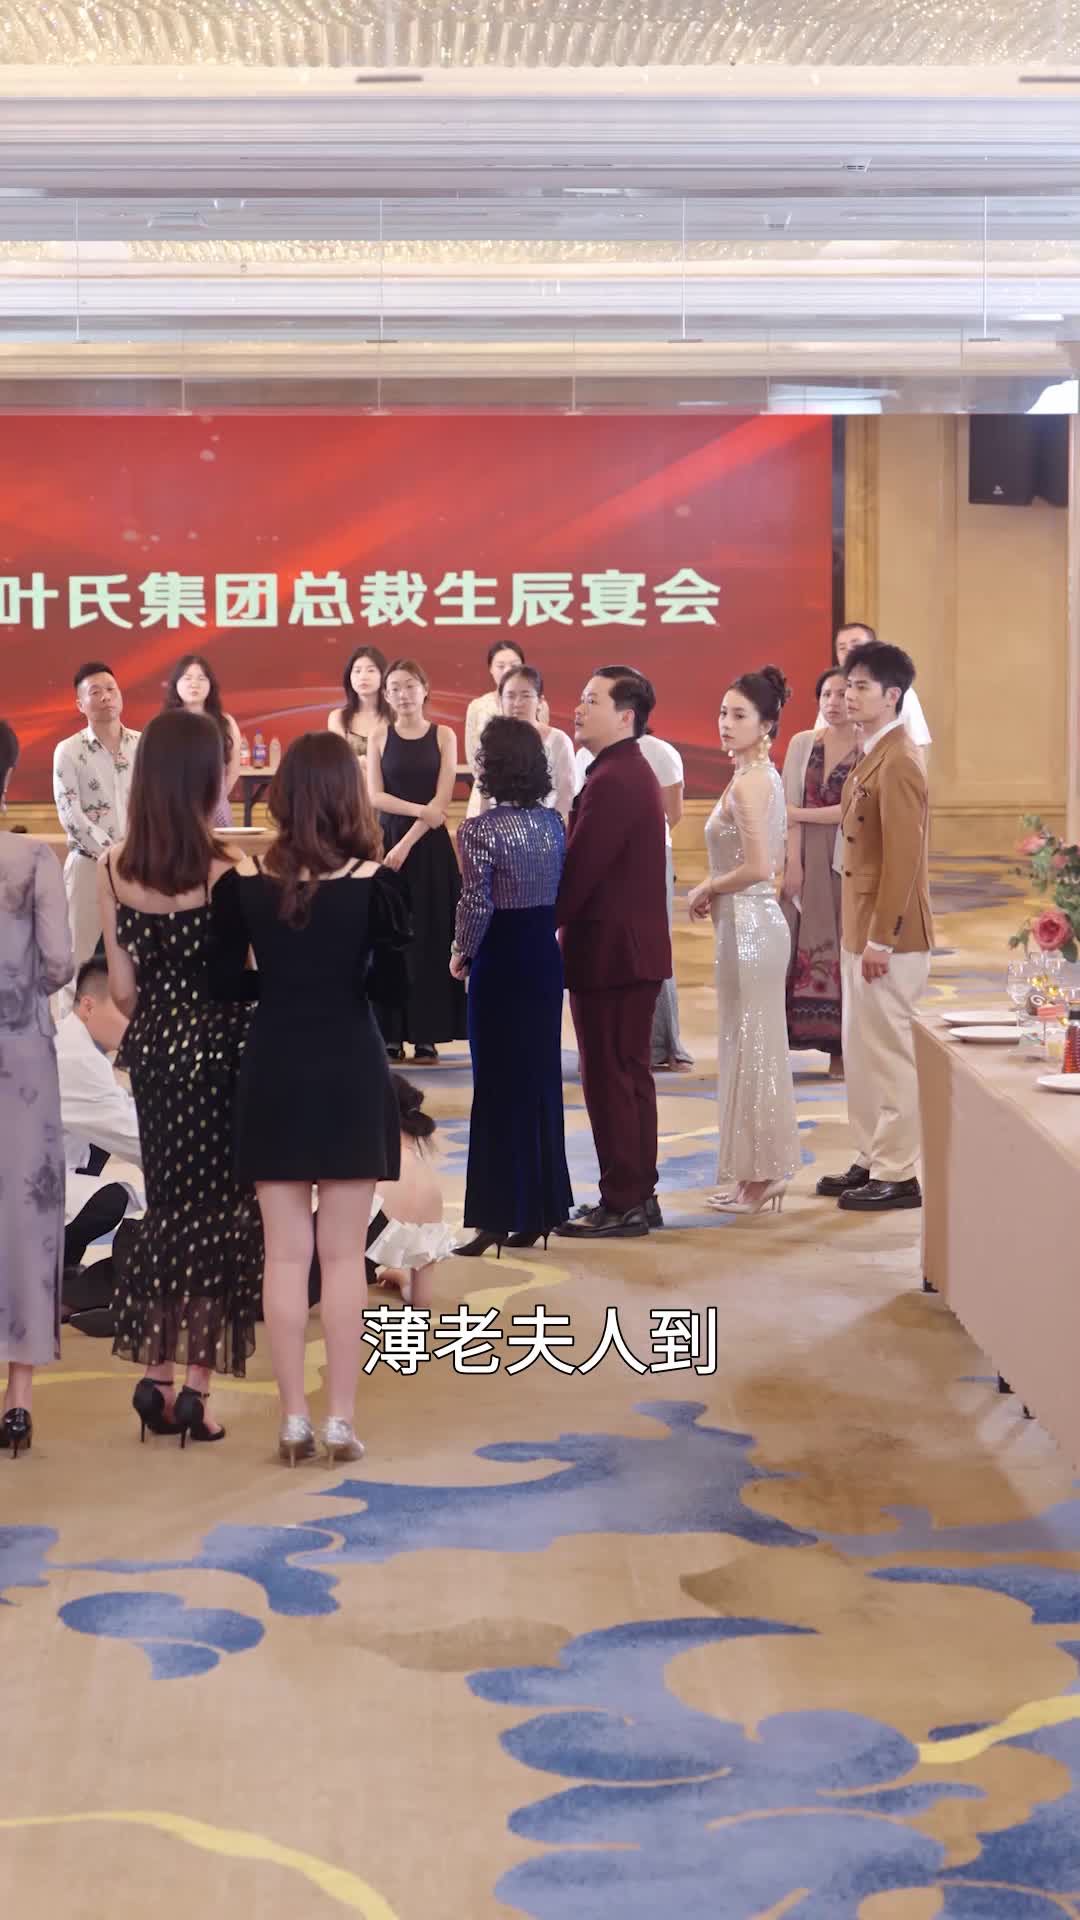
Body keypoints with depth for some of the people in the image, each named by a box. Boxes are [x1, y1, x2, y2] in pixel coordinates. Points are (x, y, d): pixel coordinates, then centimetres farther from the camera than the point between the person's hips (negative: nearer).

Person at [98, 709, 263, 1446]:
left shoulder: (115, 869, -3)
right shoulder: (229, 871, -17)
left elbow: (122, 988, 2)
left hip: (156, 1052, 4)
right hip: (220, 1051, -4)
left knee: (167, 1201, 17)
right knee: (218, 1208, 7)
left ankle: (155, 1376, 17)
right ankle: (194, 1385, 6)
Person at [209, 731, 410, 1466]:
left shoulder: (242, 881, -5)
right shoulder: (371, 881, -9)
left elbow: (227, 983, -1)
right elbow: (393, 986, -7)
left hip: (274, 1074, 1)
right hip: (350, 1073, -1)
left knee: (285, 1255, 7)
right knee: (343, 1256, 5)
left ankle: (294, 1421, 9)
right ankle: (340, 1420, 6)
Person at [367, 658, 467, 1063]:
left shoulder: (444, 736, 3)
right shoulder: (379, 739, 6)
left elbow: (442, 801, -5)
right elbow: (375, 797, -2)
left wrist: (408, 843, -14)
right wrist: (419, 809, -16)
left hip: (430, 846, -1)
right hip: (387, 841, 1)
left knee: (430, 936, -1)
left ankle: (427, 1033, 4)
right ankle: (391, 1034, 3)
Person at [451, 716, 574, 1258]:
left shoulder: (480, 831, -15)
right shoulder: (554, 822, 4)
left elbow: (476, 905, -18)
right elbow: (564, 891, 3)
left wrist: (460, 952, -3)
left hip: (501, 961, -6)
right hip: (546, 955, 6)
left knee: (498, 1088, 1)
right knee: (541, 1080, 13)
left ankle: (499, 1218, 4)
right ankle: (542, 1208, 20)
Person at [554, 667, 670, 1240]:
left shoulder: (612, 782, -19)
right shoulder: (631, 772, 15)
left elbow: (578, 870, -22)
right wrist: (546, 922, 12)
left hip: (608, 952, -10)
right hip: (635, 949, 10)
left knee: (609, 1079, -4)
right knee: (630, 1074, 14)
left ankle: (622, 1204, 2)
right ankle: (638, 1195, 22)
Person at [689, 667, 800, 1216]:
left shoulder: (747, 783, -17)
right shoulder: (766, 776, 12)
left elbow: (757, 867, -25)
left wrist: (707, 889, -9)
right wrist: (717, 890, 11)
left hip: (747, 925, -10)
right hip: (756, 920, 10)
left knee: (750, 1048, -2)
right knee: (756, 1047, 14)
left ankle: (758, 1179, 6)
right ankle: (761, 1173, 21)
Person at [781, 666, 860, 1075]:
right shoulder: (802, 743, 7)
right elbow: (790, 807, 2)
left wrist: (799, 813, -7)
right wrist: (793, 862, -7)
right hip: (806, 858, 2)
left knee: (844, 947, 0)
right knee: (804, 946, 0)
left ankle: (841, 1046, 4)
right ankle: (795, 1034, 1)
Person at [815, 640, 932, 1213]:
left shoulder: (897, 762, -17)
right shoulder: (873, 756, 13)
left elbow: (903, 858, -21)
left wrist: (881, 939, -21)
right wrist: (860, 933, 16)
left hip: (887, 934, -10)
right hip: (861, 929, 10)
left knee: (887, 1052, -2)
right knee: (861, 1050, 15)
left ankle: (897, 1176, 5)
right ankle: (871, 1160, 25)